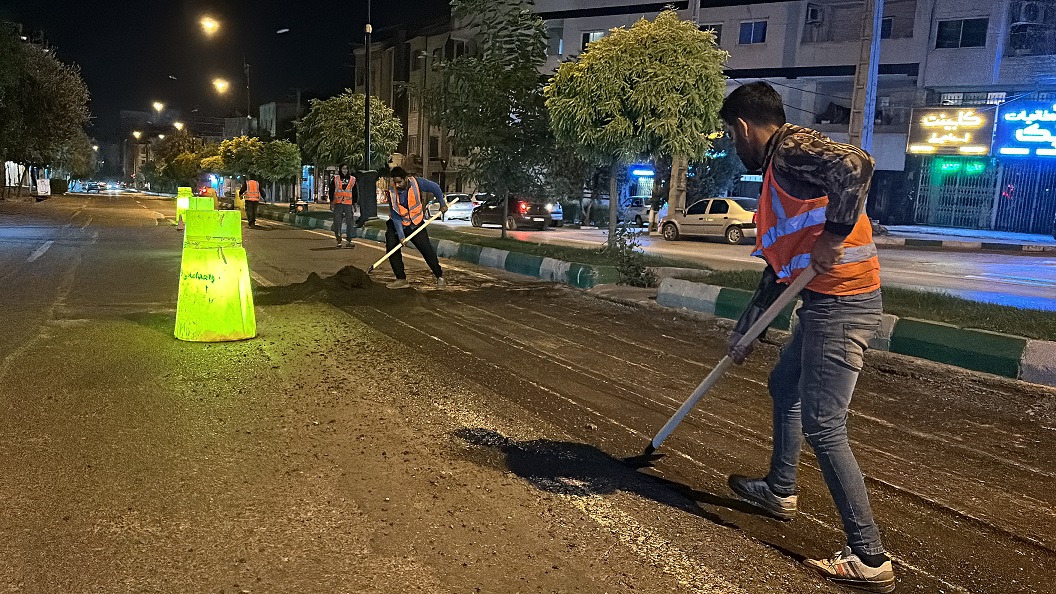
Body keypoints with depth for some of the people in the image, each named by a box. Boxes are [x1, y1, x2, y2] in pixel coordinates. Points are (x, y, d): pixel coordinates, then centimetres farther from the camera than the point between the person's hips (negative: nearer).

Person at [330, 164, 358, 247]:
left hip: (348, 204, 1)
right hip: (338, 204, -1)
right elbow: (331, 190, 7)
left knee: (350, 223, -3)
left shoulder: (352, 179, 10)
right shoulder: (335, 178, 6)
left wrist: (355, 203, 10)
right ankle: (339, 241, 4)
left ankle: (349, 241, 0)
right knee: (337, 222, -4)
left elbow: (355, 192, 14)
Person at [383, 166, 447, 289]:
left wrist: (442, 204, 7)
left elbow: (435, 189, 0)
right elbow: (396, 217, -18)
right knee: (392, 248, -12)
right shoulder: (392, 193, -18)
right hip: (397, 225, 1)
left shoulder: (417, 183, -19)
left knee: (426, 249, -9)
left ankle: (439, 277, 4)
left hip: (416, 224, -1)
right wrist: (401, 236, -24)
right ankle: (401, 279, -3)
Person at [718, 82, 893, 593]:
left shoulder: (791, 148, -10)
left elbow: (855, 165, -34)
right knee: (783, 384, 25)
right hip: (824, 301, 11)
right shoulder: (777, 172, 20)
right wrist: (744, 332, 27)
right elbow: (779, 264, 24)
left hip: (840, 301, -11)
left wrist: (832, 238, -24)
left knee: (822, 426, -7)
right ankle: (780, 492, 42)